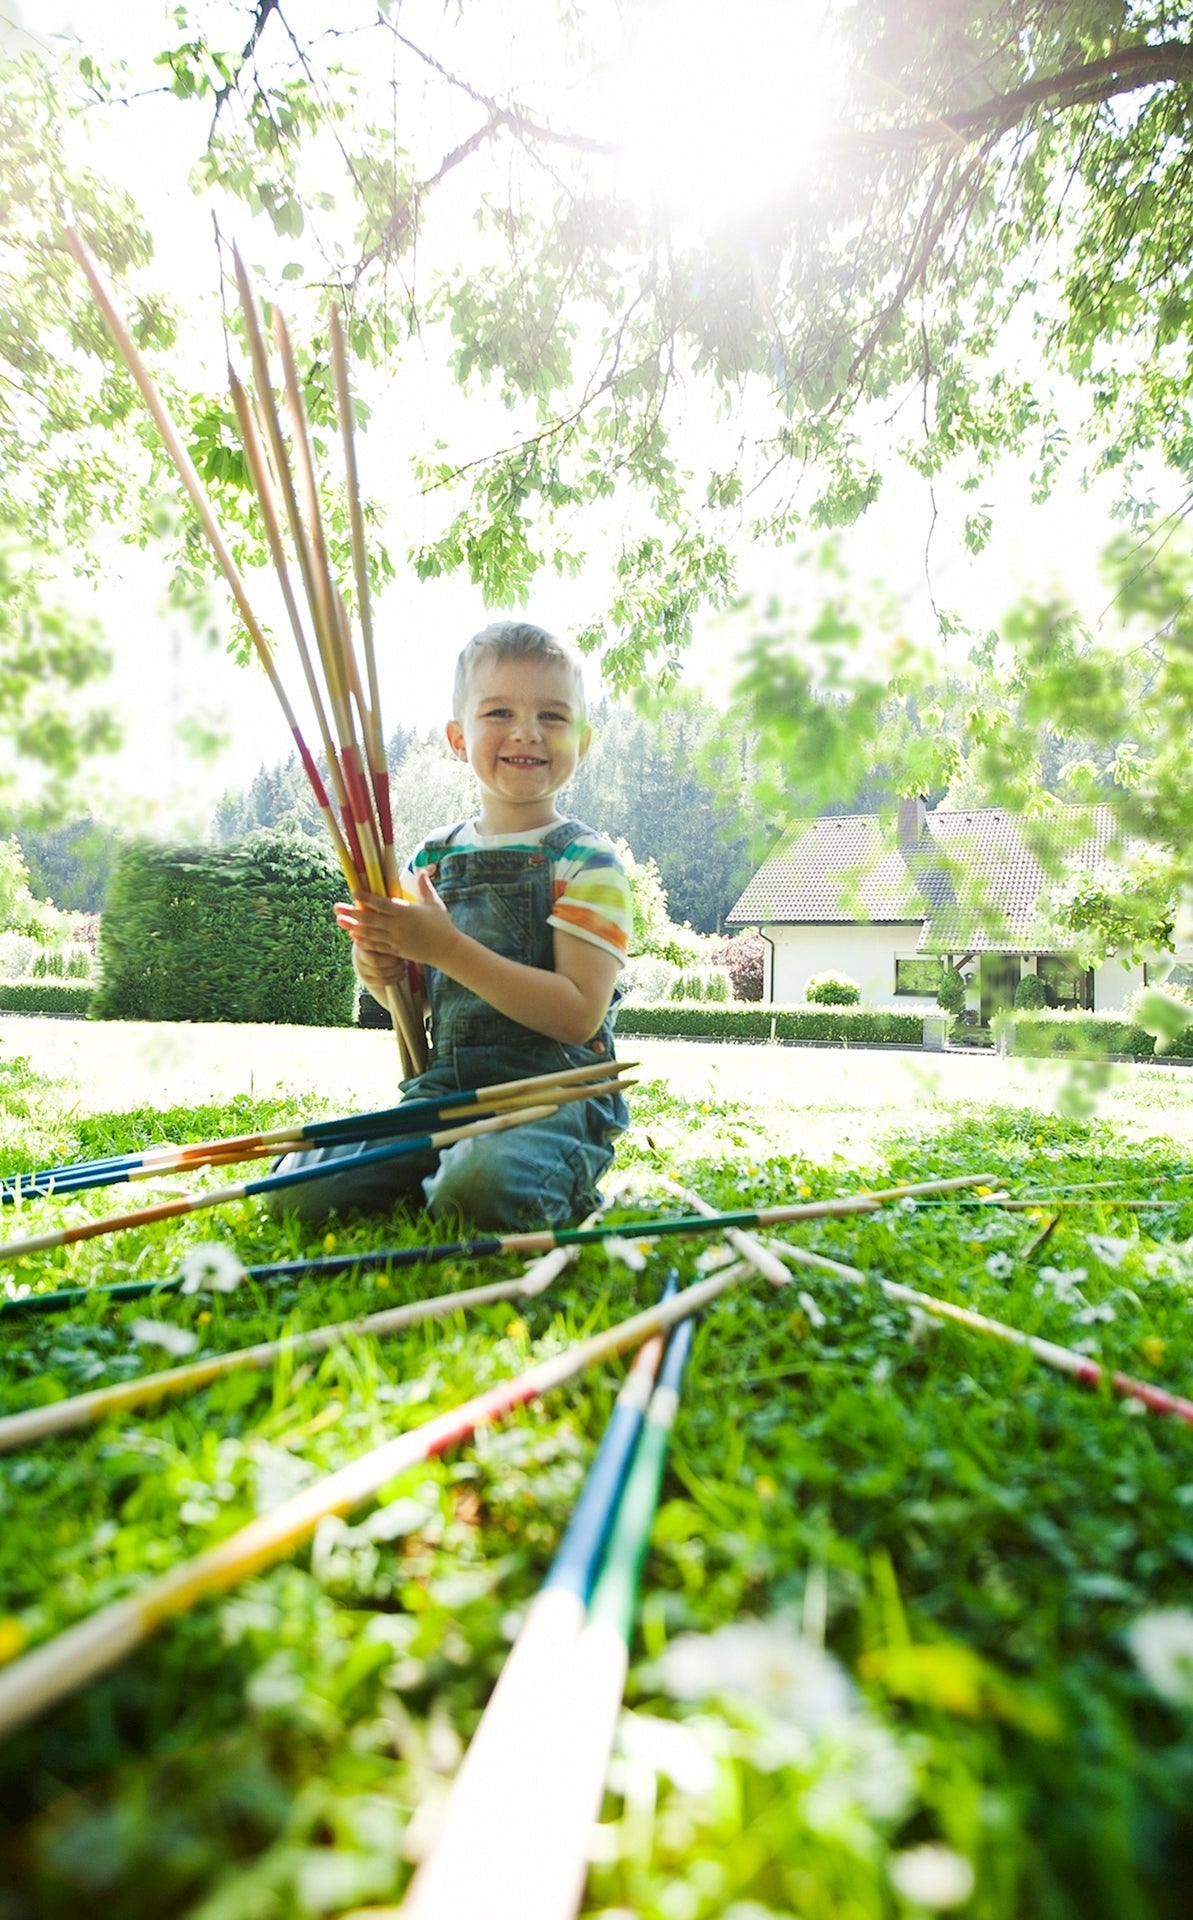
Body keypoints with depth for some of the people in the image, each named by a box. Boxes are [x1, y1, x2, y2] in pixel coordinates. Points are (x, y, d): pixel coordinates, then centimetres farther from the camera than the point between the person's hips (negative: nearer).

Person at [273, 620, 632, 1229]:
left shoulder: (587, 863, -4)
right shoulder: (429, 859, 12)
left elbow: (580, 1013, -16)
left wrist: (445, 947, -19)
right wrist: (381, 973, -4)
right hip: (441, 1088, 5)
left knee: (480, 1188, -35)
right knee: (301, 1187, -14)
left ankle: (560, 1185, -2)